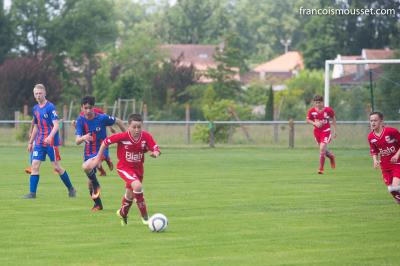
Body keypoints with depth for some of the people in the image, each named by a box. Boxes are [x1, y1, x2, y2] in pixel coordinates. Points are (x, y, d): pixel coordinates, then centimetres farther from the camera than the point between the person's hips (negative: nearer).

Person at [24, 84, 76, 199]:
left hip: (51, 142, -6)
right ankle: (32, 193, -3)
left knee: (57, 167, -1)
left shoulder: (50, 107, -10)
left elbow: (56, 125, -18)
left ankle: (71, 189, 15)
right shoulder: (35, 109, 12)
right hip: (39, 142, 6)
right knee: (34, 166, -4)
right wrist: (30, 142, 23)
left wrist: (50, 137, -33)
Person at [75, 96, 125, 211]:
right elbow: (77, 141, -18)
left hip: (101, 150, -4)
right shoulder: (81, 120, -9)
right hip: (88, 152, 4)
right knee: (90, 182, 11)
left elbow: (119, 122, 2)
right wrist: (83, 138, -41)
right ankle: (98, 204, 34)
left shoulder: (102, 118, -15)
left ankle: (96, 186, -8)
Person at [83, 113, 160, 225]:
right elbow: (106, 141, -13)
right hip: (124, 167, -4)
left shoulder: (146, 136, -18)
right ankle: (144, 216, -16)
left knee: (130, 194, 22)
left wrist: (155, 153, -42)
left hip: (138, 168, 4)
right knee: (137, 186, -29)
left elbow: (156, 149, -17)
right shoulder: (123, 136, -25)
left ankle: (123, 213, 53)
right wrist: (98, 158, -4)